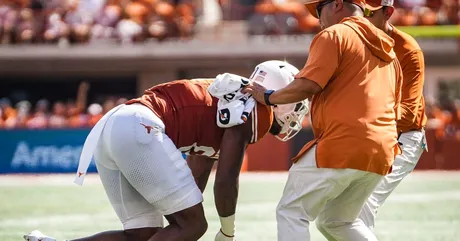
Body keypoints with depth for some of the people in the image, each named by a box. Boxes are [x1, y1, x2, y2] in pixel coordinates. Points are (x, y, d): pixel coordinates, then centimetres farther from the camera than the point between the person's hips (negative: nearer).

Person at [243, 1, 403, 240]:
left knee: (291, 213, -2)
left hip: (341, 145, -8)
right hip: (382, 153, 8)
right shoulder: (387, 50, 23)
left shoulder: (335, 35, -2)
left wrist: (268, 97, 2)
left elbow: (307, 85, -12)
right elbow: (394, 112, 24)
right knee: (338, 221, 21)